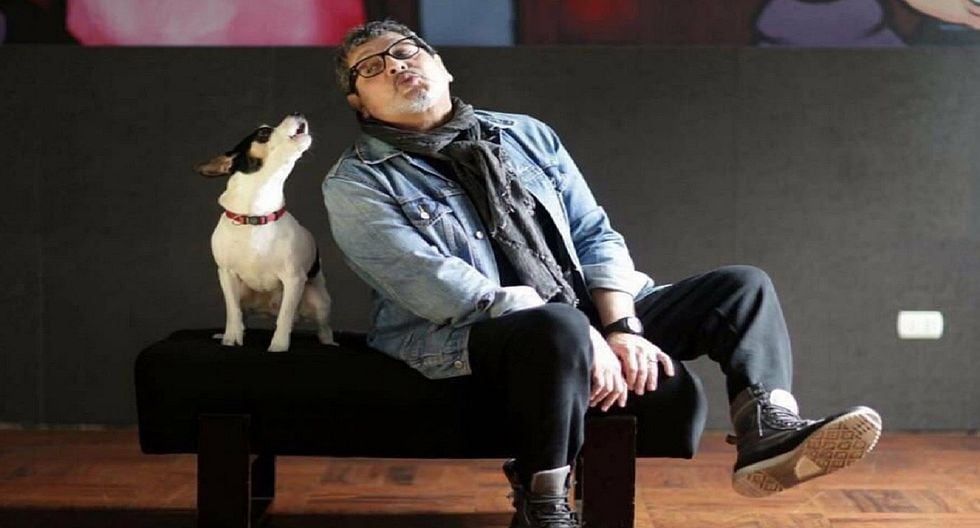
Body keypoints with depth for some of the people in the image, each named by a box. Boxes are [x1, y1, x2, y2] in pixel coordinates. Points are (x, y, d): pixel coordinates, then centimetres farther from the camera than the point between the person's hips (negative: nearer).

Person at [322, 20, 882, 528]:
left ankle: (770, 437, -22)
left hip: (586, 321, 7)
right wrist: (583, 336, -22)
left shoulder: (525, 135, 14)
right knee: (560, 327, -39)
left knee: (742, 286, 0)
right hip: (460, 341, -6)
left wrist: (620, 328, -10)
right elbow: (436, 288, -16)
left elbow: (595, 234, 10)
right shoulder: (355, 185, -3)